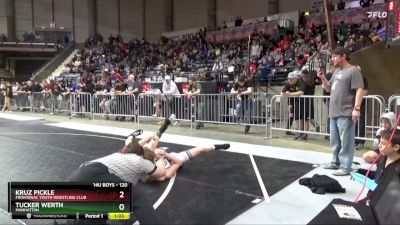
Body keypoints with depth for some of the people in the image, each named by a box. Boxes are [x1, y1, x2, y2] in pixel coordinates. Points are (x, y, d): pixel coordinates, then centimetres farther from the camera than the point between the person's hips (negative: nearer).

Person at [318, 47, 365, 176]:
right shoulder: (336, 72, 17)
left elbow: (359, 90, -15)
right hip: (334, 112, 9)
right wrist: (323, 78, 6)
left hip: (346, 113, -9)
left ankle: (345, 167, 3)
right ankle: (336, 162, 30)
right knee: (335, 140, 17)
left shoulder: (353, 70, -8)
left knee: (345, 141, -3)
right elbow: (328, 89, 22)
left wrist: (356, 108, -22)